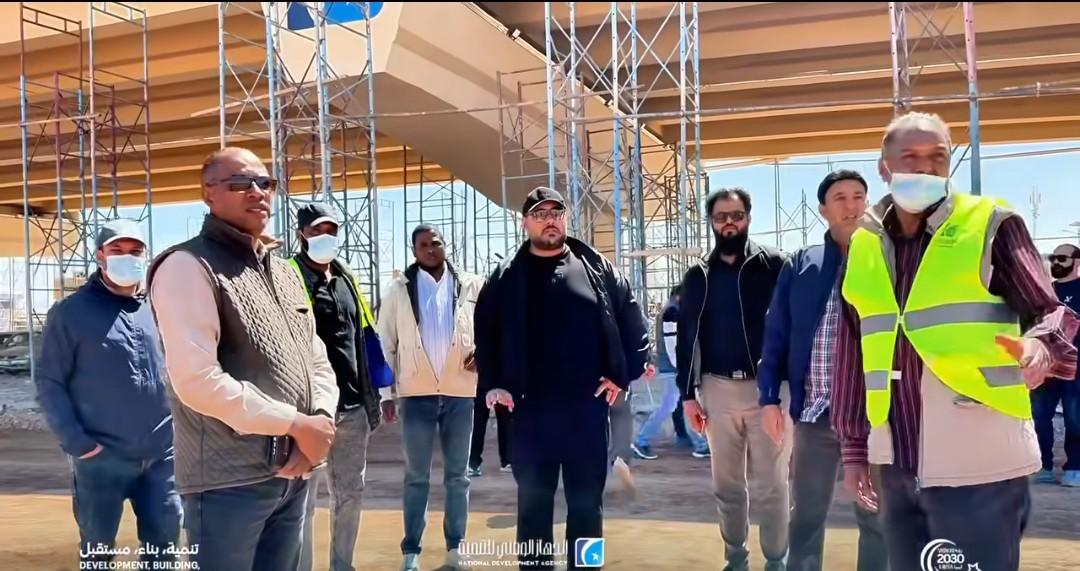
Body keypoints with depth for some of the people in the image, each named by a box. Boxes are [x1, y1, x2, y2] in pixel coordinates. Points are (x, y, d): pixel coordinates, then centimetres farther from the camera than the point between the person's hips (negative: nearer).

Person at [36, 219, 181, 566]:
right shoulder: (71, 312, -4)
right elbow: (49, 383, -4)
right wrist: (78, 443, -10)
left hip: (162, 454, 3)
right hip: (101, 459, -3)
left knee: (164, 542, 12)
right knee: (97, 550, 11)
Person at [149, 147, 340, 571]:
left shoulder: (283, 270, 15)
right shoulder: (189, 267, -11)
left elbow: (318, 359, 15)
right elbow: (198, 381, -21)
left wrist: (321, 419, -6)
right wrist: (297, 424, -16)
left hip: (292, 474, 7)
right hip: (229, 481, -7)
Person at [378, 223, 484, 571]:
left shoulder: (471, 286, 4)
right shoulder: (399, 289, 3)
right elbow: (385, 343, 4)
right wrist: (387, 392, 0)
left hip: (460, 393, 1)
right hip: (416, 394, -1)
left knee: (458, 476, 9)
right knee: (416, 477, 7)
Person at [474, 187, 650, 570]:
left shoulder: (597, 269, 4)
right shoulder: (506, 278, 4)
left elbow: (633, 321, 7)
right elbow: (484, 333, 7)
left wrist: (623, 375, 1)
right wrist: (492, 386, -1)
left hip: (587, 406, 1)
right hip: (530, 410, 0)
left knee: (587, 503, 10)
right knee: (533, 503, 9)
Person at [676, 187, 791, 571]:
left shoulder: (774, 265, -1)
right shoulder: (698, 276, 9)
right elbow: (687, 337, 10)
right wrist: (688, 394, 5)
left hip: (768, 387, -3)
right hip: (718, 389, 3)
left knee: (772, 485, 2)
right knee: (726, 485, 12)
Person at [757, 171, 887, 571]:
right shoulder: (799, 266, 5)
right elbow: (775, 337, 7)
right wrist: (769, 398, 1)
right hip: (814, 410, 1)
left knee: (876, 516, 12)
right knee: (806, 514, 13)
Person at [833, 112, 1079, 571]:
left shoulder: (990, 225, -2)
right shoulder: (863, 246, 9)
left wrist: (1041, 348, -28)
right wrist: (853, 446, 12)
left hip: (979, 466, -4)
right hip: (898, 463, 4)